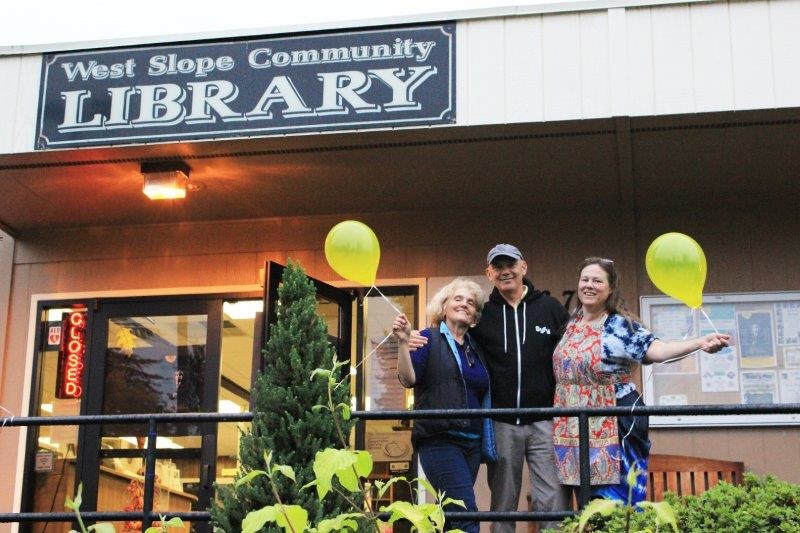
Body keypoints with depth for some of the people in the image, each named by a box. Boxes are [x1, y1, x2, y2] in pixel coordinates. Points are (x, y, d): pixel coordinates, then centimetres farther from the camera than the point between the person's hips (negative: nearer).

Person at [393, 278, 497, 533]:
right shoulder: (429, 339, 1)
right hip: (439, 441, -6)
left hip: (472, 443, 6)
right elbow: (407, 379, -11)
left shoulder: (475, 349, 18)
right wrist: (403, 342, -23)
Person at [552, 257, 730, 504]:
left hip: (612, 426, -6)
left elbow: (655, 349, -24)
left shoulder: (620, 325, -9)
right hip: (573, 428, 6)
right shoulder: (572, 323, 10)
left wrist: (700, 343, -39)